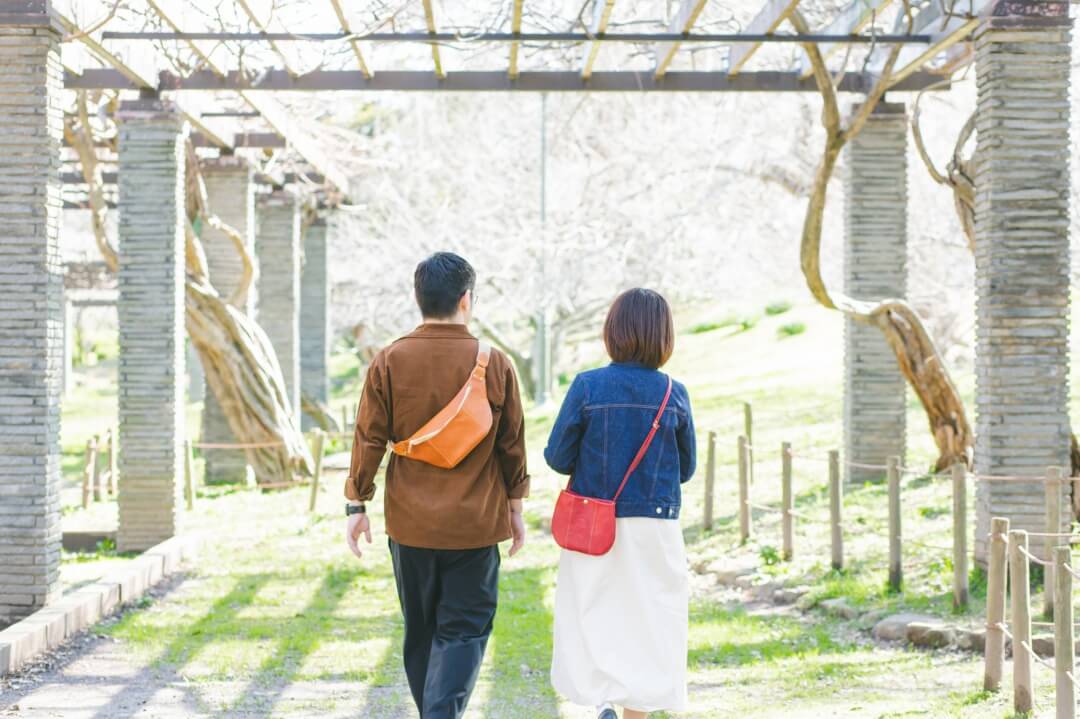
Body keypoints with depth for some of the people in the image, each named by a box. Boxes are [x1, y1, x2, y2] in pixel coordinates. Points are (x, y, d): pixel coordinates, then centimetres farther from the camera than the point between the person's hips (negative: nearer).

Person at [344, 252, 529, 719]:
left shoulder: (388, 363, -6)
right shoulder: (495, 365, -6)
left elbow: (369, 440, -3)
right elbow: (513, 446, 0)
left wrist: (356, 507, 6)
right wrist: (515, 509, 12)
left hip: (410, 523, 2)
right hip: (476, 524, -2)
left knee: (420, 631, 16)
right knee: (463, 630, 3)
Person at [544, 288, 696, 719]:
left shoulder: (588, 386, -11)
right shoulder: (674, 395, -5)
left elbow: (557, 458, -6)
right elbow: (685, 470, 5)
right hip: (655, 531, 1)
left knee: (590, 620, 11)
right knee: (647, 626, 11)